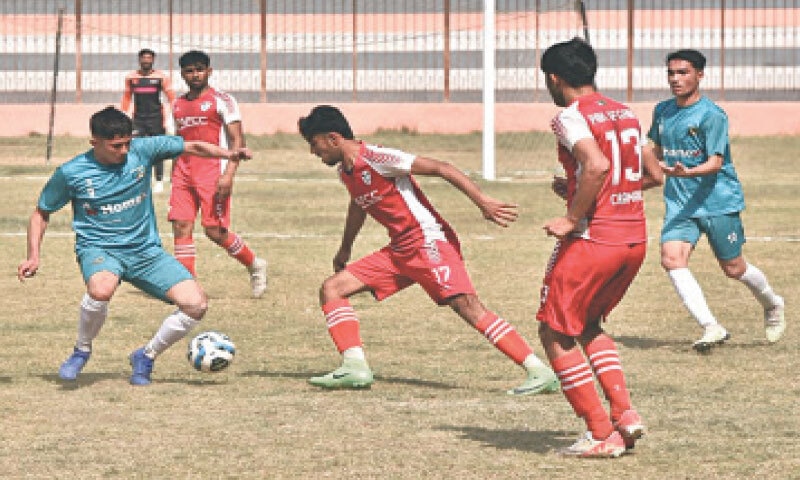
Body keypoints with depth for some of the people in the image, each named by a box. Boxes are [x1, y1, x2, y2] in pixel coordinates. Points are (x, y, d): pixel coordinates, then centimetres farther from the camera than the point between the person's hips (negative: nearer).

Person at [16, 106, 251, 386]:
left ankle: (146, 357, 11)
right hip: (98, 249, -3)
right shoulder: (70, 173, -8)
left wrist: (229, 154, -11)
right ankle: (82, 351, -10)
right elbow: (41, 214, 6)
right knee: (101, 290, -40)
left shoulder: (142, 150, -4)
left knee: (196, 305, -14)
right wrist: (33, 257, -5)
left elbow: (192, 147, 5)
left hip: (145, 250, 3)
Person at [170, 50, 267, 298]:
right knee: (181, 226, -4)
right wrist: (175, 175, 21)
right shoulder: (178, 105, 16)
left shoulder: (222, 100, -3)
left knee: (215, 230, -8)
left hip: (213, 172, -6)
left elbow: (237, 140, -9)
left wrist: (228, 174, -20)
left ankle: (255, 265, 16)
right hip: (184, 173, 6)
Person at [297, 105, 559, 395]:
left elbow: (441, 169, -19)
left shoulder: (375, 158, -17)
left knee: (468, 307, -21)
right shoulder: (345, 171, 11)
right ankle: (355, 368, -5)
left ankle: (540, 373, -22)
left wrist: (483, 202, -24)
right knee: (331, 289, 4)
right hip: (400, 251, 10)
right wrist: (345, 249, 46)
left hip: (429, 243, -10)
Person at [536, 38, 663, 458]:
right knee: (587, 325, 25)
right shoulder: (625, 114, 13)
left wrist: (572, 218, -19)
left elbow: (598, 165, -27)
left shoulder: (571, 117, -10)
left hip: (593, 239, -8)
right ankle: (625, 413, 10)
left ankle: (602, 435, 4)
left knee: (554, 332, 6)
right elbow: (653, 175, 18)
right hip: (635, 238, 8)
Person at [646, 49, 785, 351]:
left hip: (718, 201, -5)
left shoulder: (712, 116, -13)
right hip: (679, 202, 5)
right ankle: (711, 328, -21)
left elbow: (716, 162, -21)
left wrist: (686, 173, -37)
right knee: (671, 258, -20)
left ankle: (772, 304, 39)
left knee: (733, 268, 6)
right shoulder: (662, 111, 7)